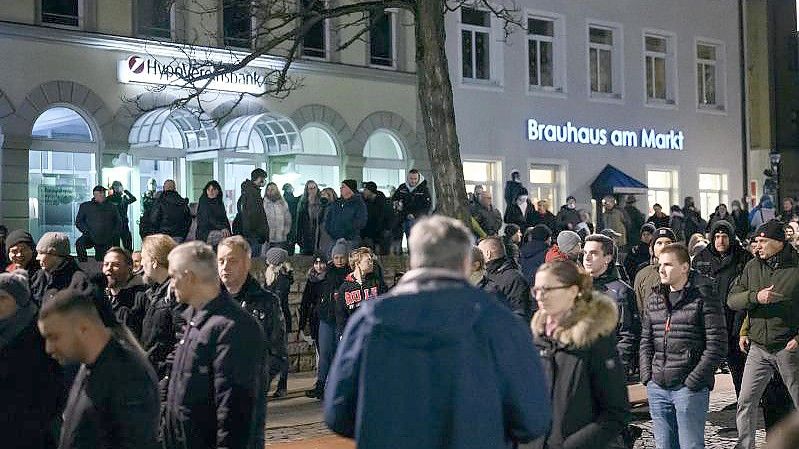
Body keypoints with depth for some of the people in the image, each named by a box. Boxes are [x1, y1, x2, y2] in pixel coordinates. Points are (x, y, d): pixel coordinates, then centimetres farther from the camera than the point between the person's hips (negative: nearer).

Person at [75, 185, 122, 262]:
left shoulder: (111, 207, 16)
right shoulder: (85, 206, 9)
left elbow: (118, 222, 19)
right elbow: (78, 222, 5)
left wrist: (114, 234, 4)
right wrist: (87, 232, -10)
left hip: (107, 242, 2)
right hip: (90, 238, -2)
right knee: (80, 243, -31)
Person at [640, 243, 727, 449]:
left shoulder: (703, 297, -7)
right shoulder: (654, 298, 12)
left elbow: (717, 345, -10)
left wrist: (693, 381, -13)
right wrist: (647, 375, 6)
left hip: (690, 388, -6)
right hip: (657, 388, 6)